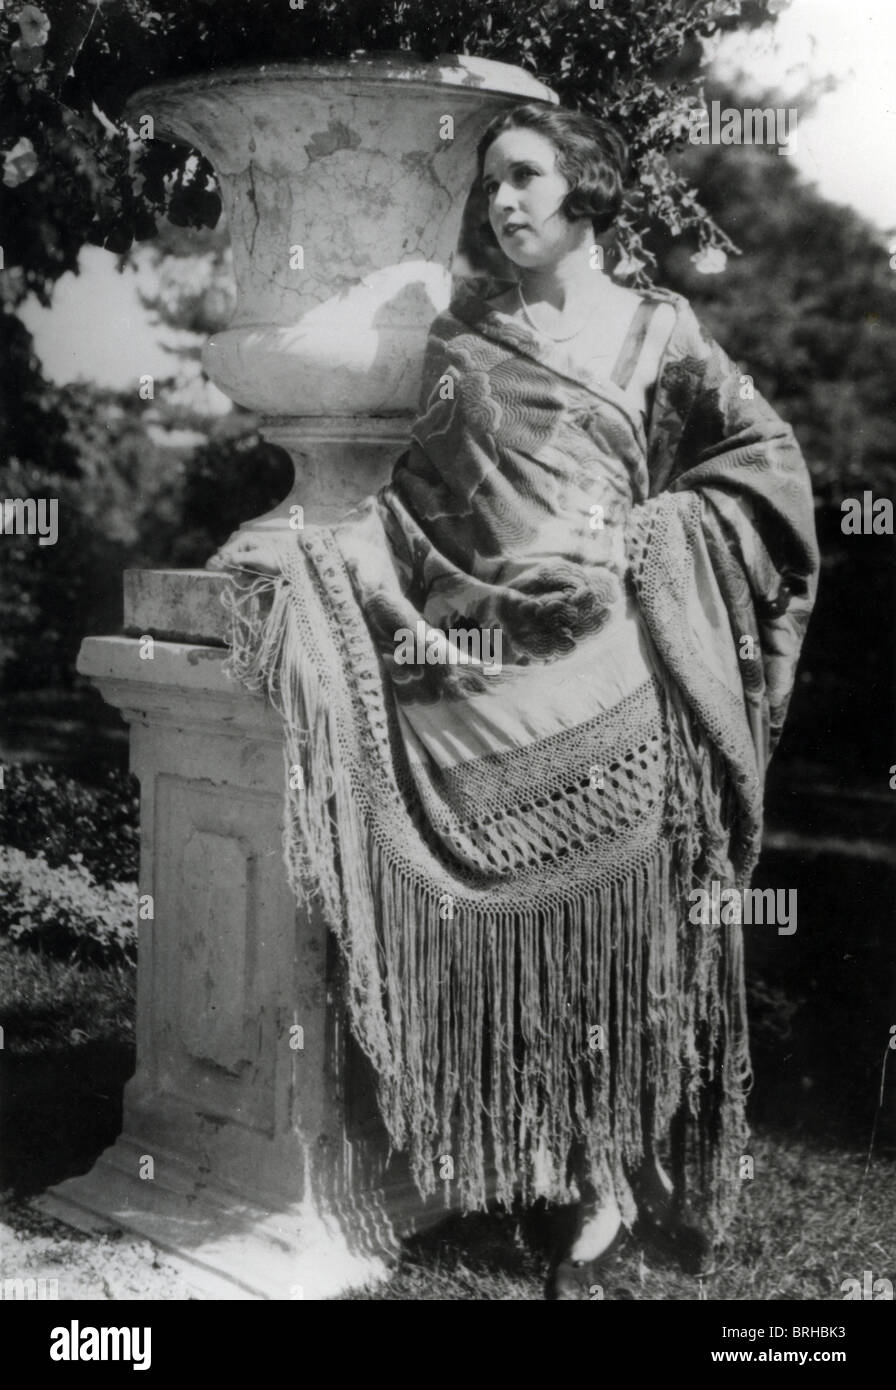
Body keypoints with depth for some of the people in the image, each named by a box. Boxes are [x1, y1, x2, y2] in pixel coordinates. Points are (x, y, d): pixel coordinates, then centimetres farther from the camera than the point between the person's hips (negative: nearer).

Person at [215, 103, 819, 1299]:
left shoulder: (657, 329, 10)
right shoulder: (466, 331, 15)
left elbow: (771, 466, 4)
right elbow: (425, 495, 12)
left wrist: (632, 537, -7)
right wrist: (314, 556, -4)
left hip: (609, 655, -1)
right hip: (491, 659, 2)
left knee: (626, 912, -1)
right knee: (528, 922, -1)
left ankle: (657, 1164, 15)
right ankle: (597, 1185, 13)